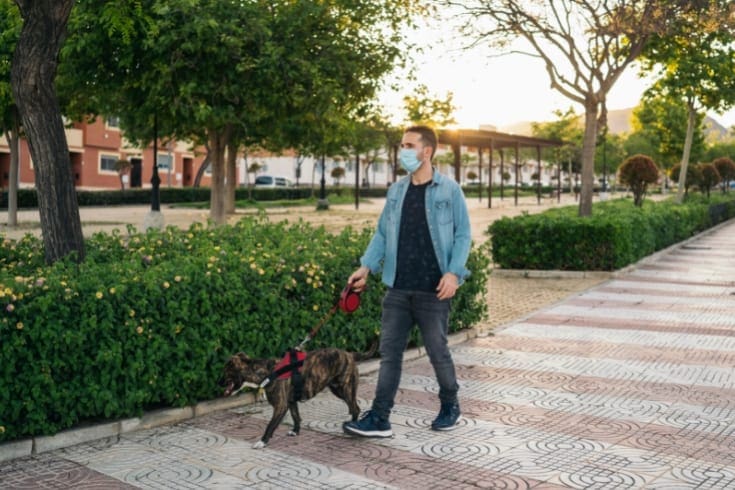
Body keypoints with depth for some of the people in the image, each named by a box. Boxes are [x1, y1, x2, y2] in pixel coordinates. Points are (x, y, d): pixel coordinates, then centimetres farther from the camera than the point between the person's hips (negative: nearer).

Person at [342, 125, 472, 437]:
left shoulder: (449, 190, -3)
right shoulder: (396, 191, 10)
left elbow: (463, 234, -4)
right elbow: (382, 233, 13)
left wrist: (454, 272, -15)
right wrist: (367, 266, 1)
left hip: (432, 291, -4)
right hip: (397, 289, 4)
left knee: (438, 351, 8)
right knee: (389, 352, 4)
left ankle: (450, 408, 31)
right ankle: (379, 420, 8)